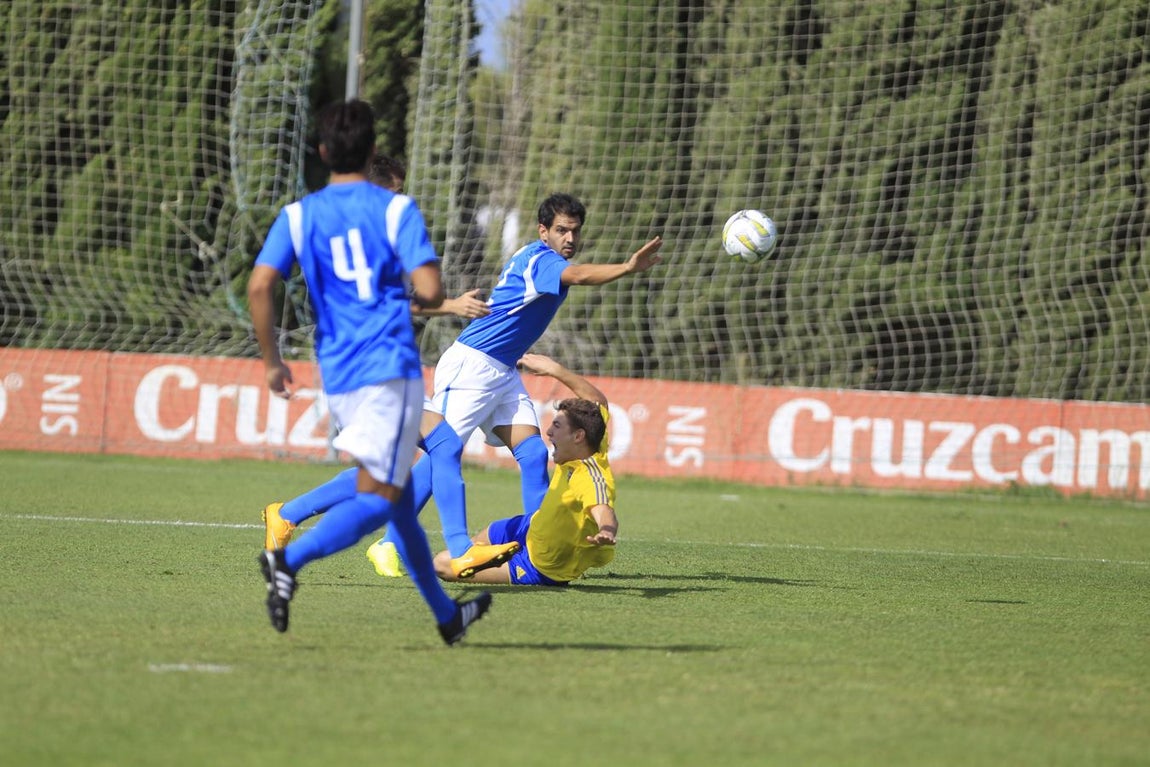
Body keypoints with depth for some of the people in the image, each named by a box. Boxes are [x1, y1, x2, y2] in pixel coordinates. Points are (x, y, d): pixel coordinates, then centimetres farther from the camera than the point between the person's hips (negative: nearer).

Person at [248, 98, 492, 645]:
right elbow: (431, 291, -12)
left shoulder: (299, 215, 6)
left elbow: (259, 286, -7)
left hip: (337, 375, 5)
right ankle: (290, 558, -32)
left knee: (399, 495, 16)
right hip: (391, 369, -5)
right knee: (376, 501, -7)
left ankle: (447, 615, 24)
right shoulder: (396, 210, -3)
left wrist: (271, 360, 4)